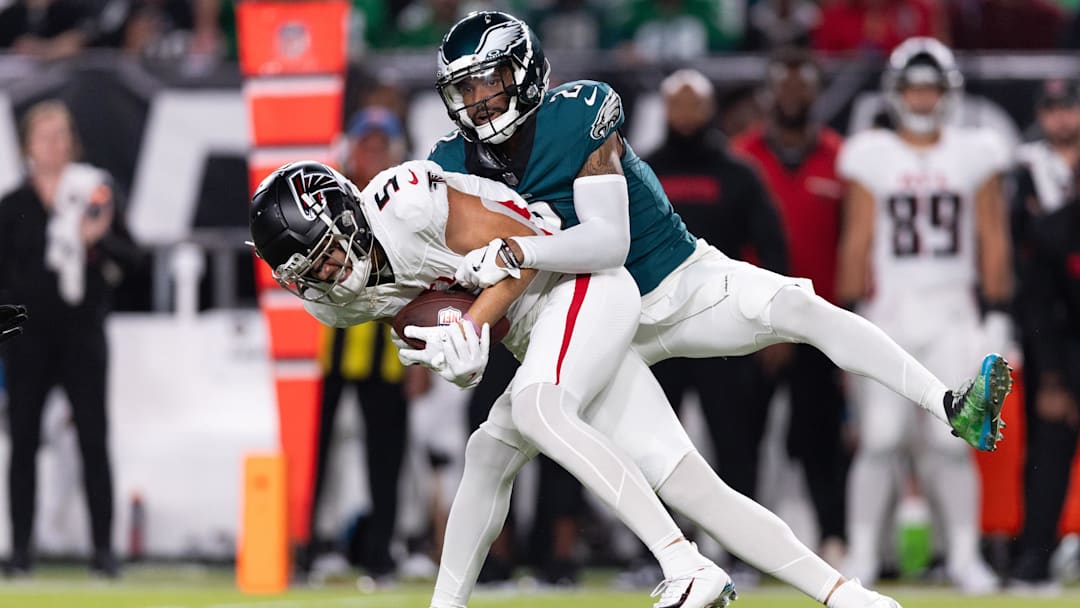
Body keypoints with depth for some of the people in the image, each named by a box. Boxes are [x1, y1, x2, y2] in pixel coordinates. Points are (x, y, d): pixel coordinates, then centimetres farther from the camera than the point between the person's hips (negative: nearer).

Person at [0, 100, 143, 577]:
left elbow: (130, 257, 5)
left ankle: (103, 548, 0)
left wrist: (99, 240, -14)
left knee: (94, 442, -2)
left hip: (82, 335, -1)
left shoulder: (95, 193, 5)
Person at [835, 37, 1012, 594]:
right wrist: (850, 314, -1)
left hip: (953, 313, 1)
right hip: (889, 311, -1)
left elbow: (993, 241, 7)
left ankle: (964, 556, 6)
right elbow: (857, 241, 4)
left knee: (951, 442, -3)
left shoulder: (974, 155, 6)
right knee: (879, 439, -5)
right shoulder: (870, 157, 4)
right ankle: (862, 554, 3)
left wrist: (996, 313, 3)